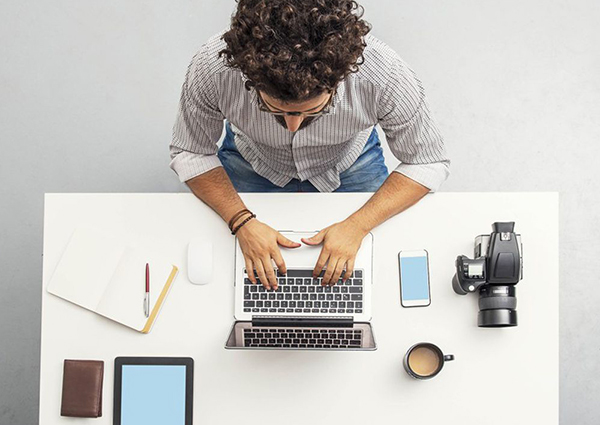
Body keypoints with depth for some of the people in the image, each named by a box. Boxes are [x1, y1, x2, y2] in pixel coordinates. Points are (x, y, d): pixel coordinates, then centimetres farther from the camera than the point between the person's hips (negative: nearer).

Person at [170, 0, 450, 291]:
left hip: (349, 162, 0)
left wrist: (356, 225, -33)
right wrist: (242, 221, -32)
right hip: (253, 160, 1)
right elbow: (190, 154, -18)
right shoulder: (212, 68, -37)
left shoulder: (386, 75, -39)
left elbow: (428, 163, -22)